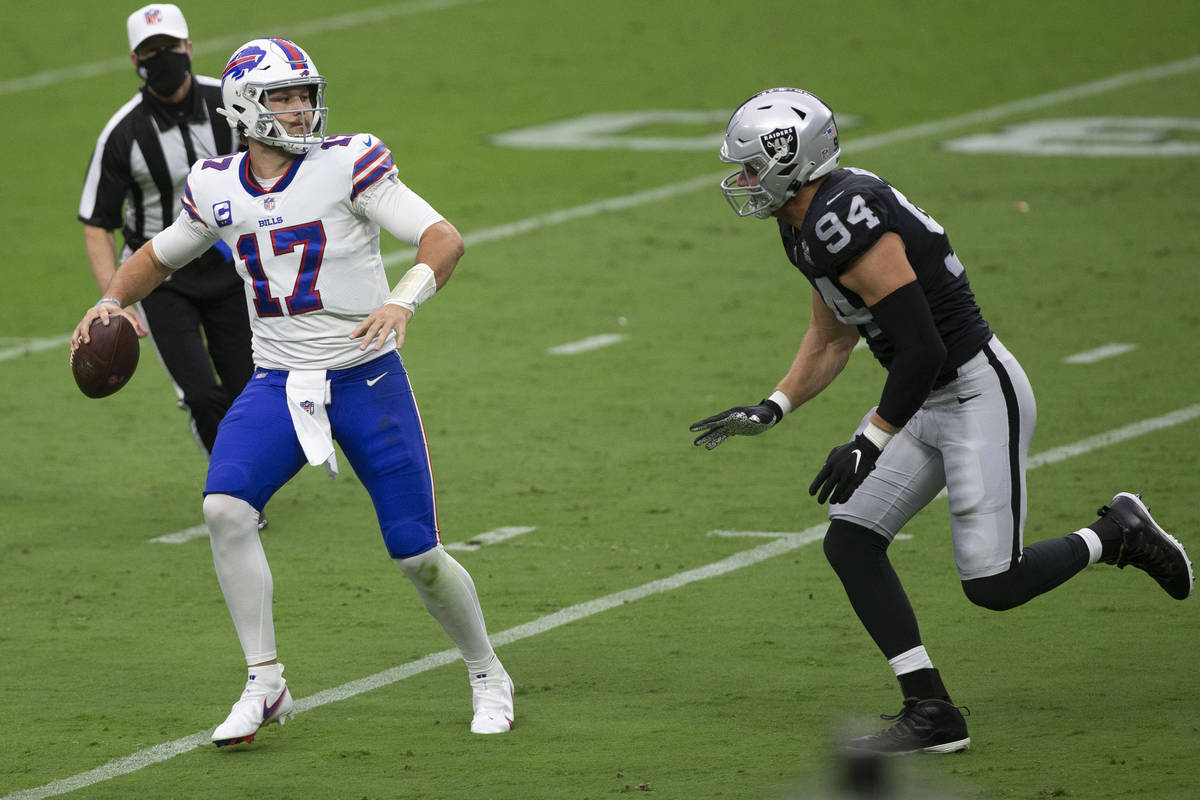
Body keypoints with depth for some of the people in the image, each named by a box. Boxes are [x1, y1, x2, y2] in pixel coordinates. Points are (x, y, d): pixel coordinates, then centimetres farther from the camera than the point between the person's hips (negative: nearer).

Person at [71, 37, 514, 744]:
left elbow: (445, 238, -19)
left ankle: (488, 677, 26)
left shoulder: (347, 165, -11)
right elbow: (163, 253, 23)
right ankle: (266, 686, -11)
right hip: (278, 386, 3)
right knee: (226, 507, -22)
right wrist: (114, 300, 4)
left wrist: (405, 299, -37)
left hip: (367, 379, -3)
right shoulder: (217, 188, 3)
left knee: (418, 554, -1)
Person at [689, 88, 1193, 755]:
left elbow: (922, 350, -27)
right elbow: (831, 340, 21)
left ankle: (1118, 535, 16)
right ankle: (932, 713, 4)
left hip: (981, 396, -10)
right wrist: (770, 412, 12)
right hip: (927, 401, 10)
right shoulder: (808, 225, 6)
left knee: (993, 586, -9)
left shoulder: (848, 223, -27)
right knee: (850, 543, 1)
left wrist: (868, 445, -20)